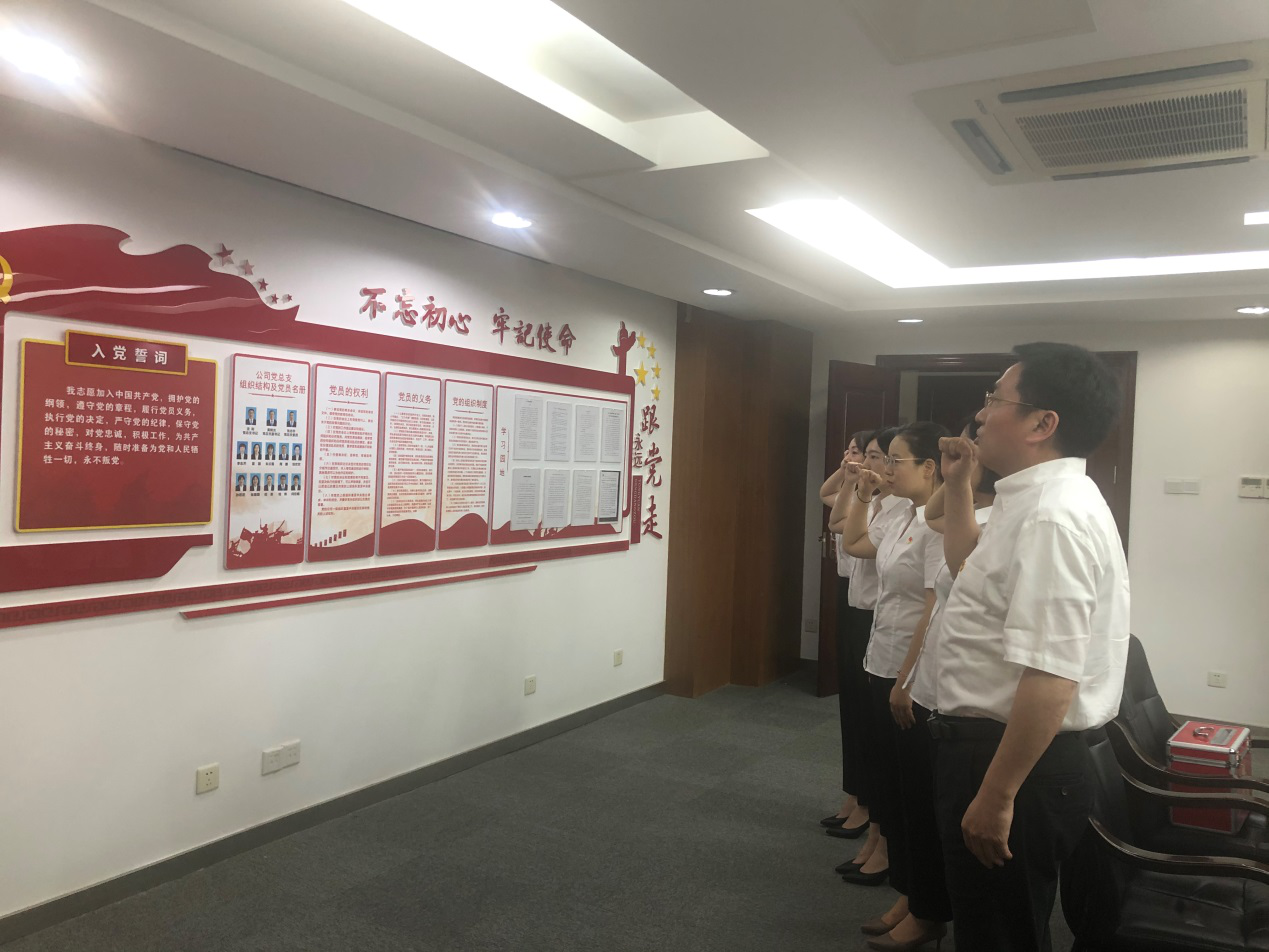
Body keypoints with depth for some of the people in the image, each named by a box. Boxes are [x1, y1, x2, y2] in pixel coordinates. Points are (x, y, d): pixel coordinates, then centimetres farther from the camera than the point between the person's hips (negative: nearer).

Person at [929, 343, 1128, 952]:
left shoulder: (1053, 518, -25)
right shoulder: (1038, 501, 9)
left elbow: (1050, 680, -30)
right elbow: (969, 570, 28)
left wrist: (995, 796, -25)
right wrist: (958, 486, 19)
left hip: (1019, 758, -10)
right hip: (988, 740, 10)